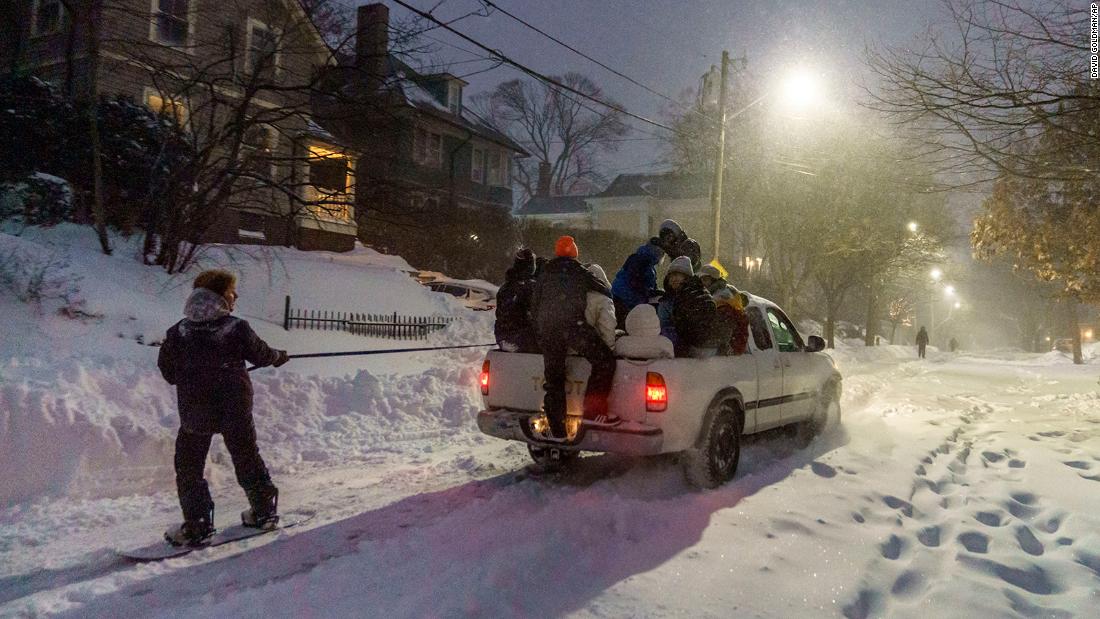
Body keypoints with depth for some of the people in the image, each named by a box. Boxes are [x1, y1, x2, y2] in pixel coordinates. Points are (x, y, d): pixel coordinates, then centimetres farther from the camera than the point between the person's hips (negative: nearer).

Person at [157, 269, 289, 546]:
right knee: (247, 457, 16)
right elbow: (261, 355, 4)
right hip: (236, 408, 0)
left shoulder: (178, 332, -3)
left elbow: (168, 371, 3)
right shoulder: (237, 328, -9)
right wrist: (279, 357, 25)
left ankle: (197, 525, 8)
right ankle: (264, 510, 25)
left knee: (189, 466, 12)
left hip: (194, 410, 0)